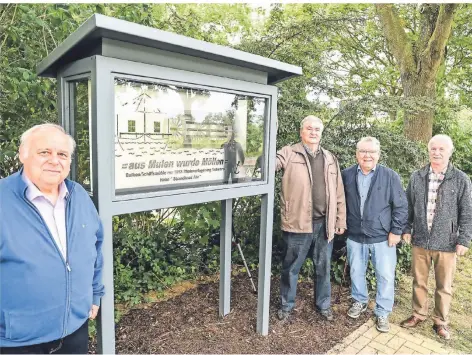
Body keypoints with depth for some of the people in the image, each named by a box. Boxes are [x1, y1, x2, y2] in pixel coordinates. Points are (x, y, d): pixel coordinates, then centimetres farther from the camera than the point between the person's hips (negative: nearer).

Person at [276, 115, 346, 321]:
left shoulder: (330, 159, 12)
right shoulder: (289, 153, -1)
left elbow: (339, 193, 13)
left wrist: (341, 221, 11)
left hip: (324, 223, 4)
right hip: (298, 223, -4)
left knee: (323, 268, 17)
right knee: (291, 267, 11)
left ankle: (323, 305, 37)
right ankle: (286, 305, 30)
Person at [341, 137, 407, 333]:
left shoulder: (390, 176, -8)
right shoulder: (346, 175, -2)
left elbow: (401, 206, -5)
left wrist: (396, 231, -8)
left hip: (383, 237, -2)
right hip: (354, 236, 2)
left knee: (386, 276, 6)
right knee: (356, 272, 17)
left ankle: (382, 313, 25)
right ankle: (360, 301, 40)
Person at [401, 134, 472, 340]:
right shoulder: (417, 177, 0)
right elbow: (408, 207, 8)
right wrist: (406, 229, 4)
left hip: (447, 243, -2)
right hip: (420, 240, 2)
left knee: (444, 286, 13)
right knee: (419, 281, 15)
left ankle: (440, 321, 32)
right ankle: (419, 314, 34)